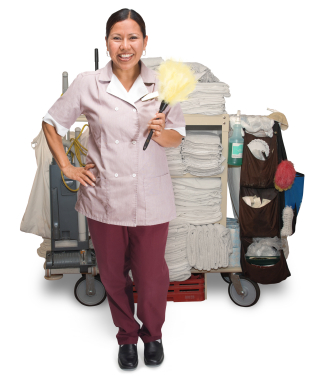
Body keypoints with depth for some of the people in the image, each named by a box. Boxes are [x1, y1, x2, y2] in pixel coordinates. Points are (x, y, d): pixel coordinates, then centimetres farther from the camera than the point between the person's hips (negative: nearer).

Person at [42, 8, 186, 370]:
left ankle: (152, 334, 38)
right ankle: (126, 336, 41)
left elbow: (177, 138, 6)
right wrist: (66, 167, 1)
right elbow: (52, 122, 8)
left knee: (151, 277, 7)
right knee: (113, 275, 15)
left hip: (151, 200, 0)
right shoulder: (87, 84, -3)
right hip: (104, 198, 0)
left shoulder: (161, 85, -1)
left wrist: (161, 132, -16)